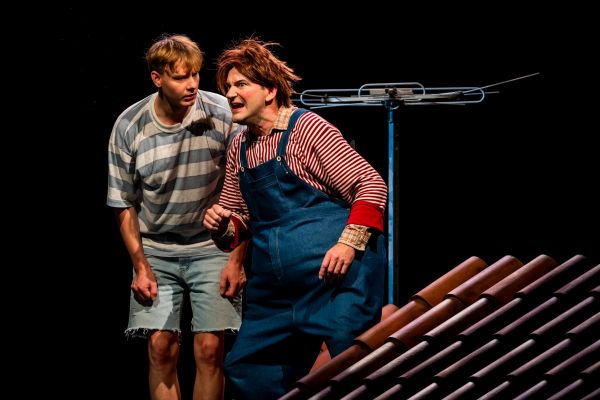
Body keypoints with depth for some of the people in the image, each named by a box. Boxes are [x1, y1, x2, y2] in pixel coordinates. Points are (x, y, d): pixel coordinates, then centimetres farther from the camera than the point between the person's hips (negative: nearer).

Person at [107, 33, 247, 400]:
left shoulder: (223, 115, -12)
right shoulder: (129, 127, -7)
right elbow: (124, 204, 4)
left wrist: (237, 260, -7)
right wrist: (141, 267, 0)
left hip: (212, 246, -1)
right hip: (156, 249, 1)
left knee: (210, 349, -8)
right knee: (161, 347, -6)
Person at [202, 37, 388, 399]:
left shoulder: (306, 127, -6)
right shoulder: (239, 149, 14)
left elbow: (371, 184, -10)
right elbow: (239, 221, 24)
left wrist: (349, 243, -22)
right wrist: (222, 226, 0)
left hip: (335, 271, -8)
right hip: (276, 286, 8)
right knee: (244, 369, 7)